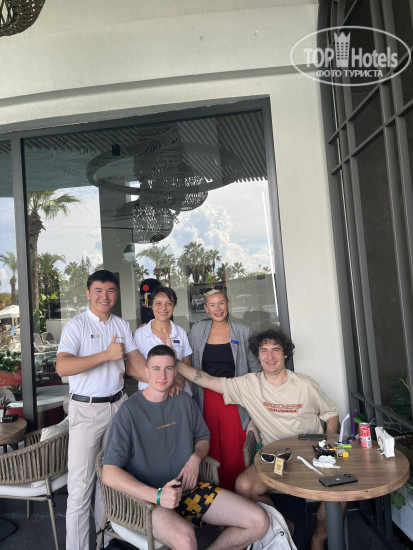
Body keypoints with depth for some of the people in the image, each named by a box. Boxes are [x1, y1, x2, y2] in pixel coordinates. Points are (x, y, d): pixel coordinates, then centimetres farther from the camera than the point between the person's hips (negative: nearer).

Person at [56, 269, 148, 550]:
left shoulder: (122, 325, 8)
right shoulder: (76, 325, -8)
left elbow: (136, 360, 4)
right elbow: (62, 367, -21)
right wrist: (107, 355, -23)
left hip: (118, 405, 5)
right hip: (86, 410, -5)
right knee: (80, 484, 1)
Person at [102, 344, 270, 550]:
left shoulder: (184, 402, 7)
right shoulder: (129, 411, -12)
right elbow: (109, 473, -15)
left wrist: (195, 458, -4)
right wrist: (157, 495, -25)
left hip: (189, 487, 6)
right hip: (150, 498, -5)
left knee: (259, 522, -6)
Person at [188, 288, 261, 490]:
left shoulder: (243, 331, 1)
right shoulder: (197, 330, 5)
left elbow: (255, 367, 6)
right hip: (207, 399, 2)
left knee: (233, 451, -2)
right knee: (211, 450, 9)